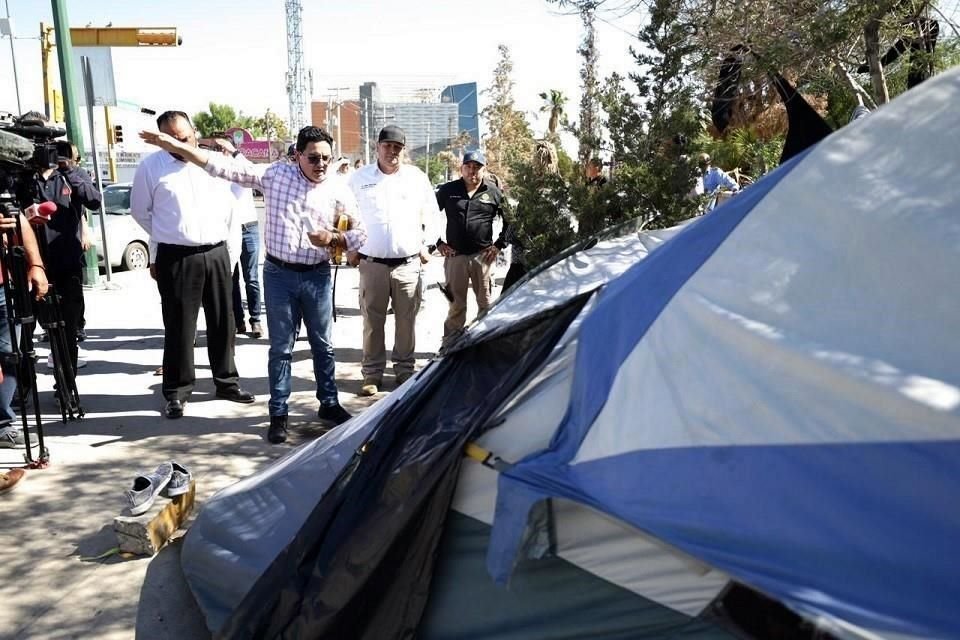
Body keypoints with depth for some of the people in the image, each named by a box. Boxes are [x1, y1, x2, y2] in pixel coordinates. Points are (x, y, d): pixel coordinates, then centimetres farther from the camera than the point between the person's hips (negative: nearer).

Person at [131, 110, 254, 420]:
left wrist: (231, 253, 8)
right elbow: (140, 211, 10)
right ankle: (176, 391, 14)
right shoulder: (151, 166, -2)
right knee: (179, 327, 2)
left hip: (217, 254, 3)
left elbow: (231, 213, 10)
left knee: (222, 322, 12)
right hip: (176, 258, -3)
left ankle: (227, 382, 26)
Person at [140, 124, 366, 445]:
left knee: (322, 344, 13)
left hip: (317, 276, 1)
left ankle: (329, 404, 29)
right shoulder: (275, 174, -6)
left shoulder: (339, 191, -3)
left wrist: (333, 239, -17)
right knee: (281, 348, 7)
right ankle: (278, 413, 18)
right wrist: (174, 144, -14)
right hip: (279, 275, -1)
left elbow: (359, 233, 3)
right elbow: (223, 166, -9)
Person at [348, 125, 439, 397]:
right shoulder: (360, 178, 4)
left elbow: (431, 215, 13)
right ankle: (372, 372, 14)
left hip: (409, 264, 1)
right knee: (372, 321, 3)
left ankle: (405, 368, 20)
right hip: (372, 263, 0)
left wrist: (426, 246, 8)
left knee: (407, 320, 6)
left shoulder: (417, 177, 6)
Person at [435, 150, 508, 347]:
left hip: (483, 256, 0)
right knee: (456, 305, 7)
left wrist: (499, 245, 1)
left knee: (485, 303, 5)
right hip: (454, 255, 0)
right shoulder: (447, 190, 4)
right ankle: (450, 345, 15)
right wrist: (438, 243, 4)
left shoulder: (494, 192, 4)